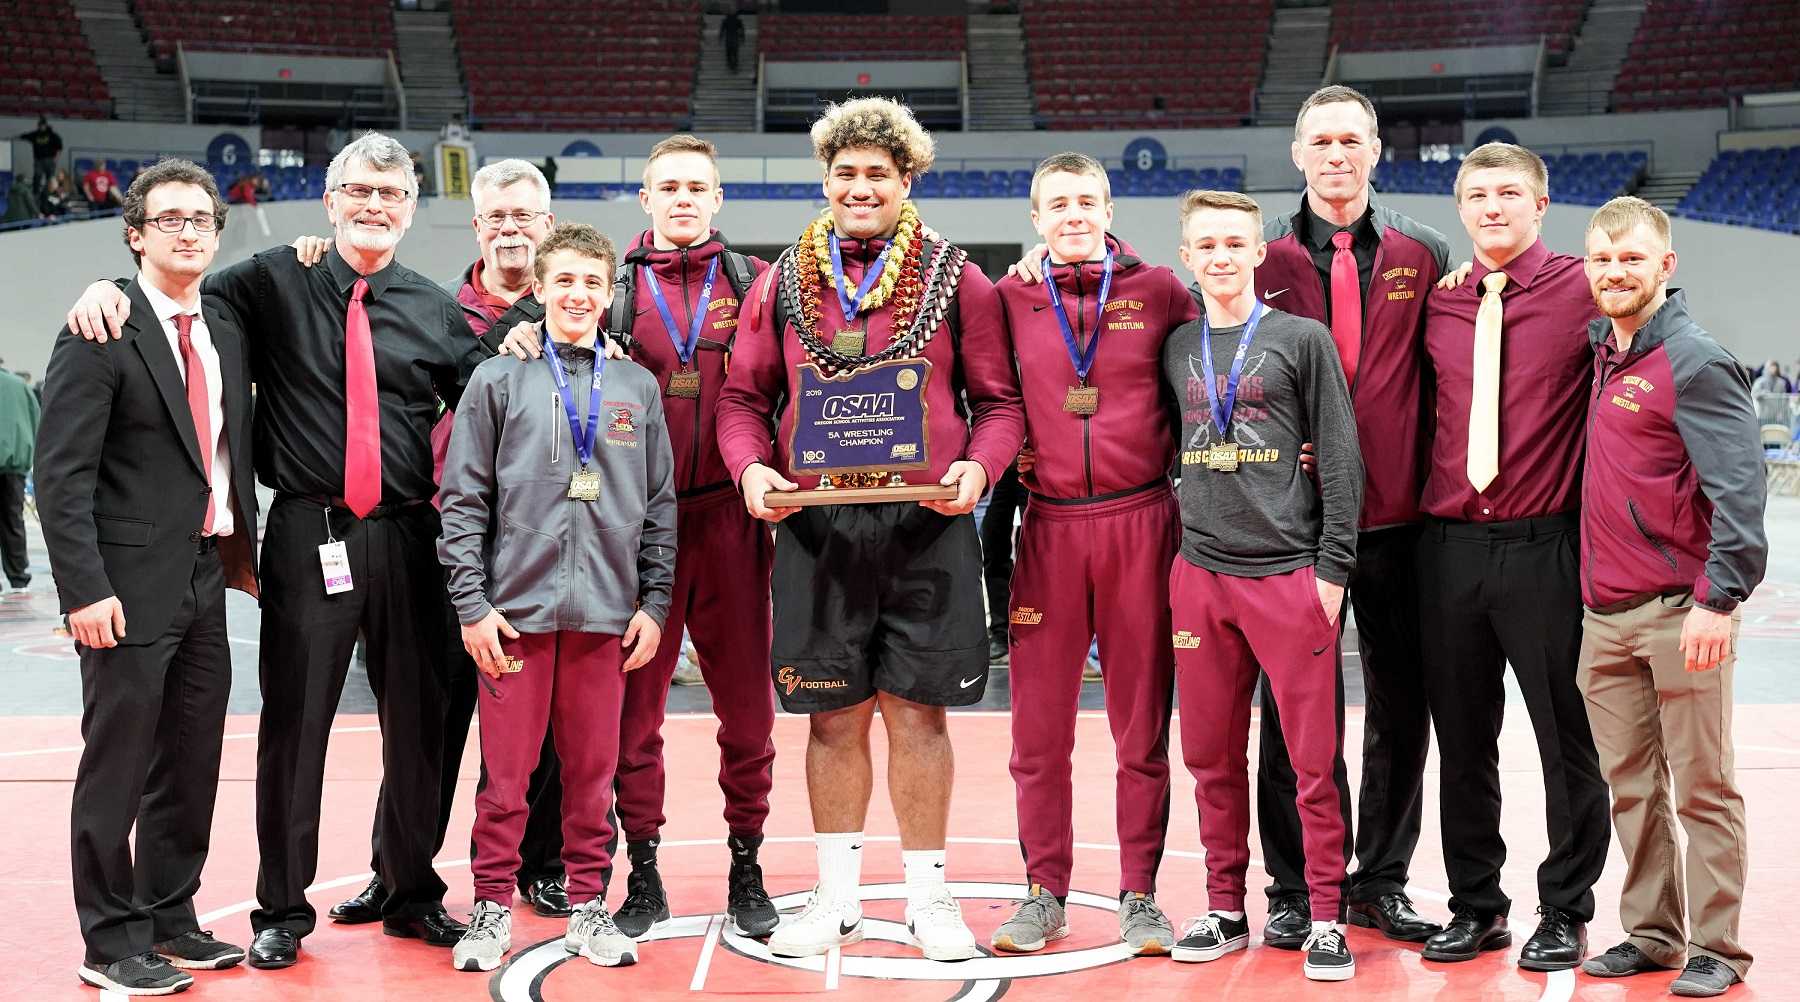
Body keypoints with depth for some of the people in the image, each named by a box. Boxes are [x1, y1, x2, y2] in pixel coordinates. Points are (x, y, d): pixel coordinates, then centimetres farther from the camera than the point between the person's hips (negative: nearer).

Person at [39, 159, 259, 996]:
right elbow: (62, 476, -14)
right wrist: (85, 589, -19)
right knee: (117, 770, 2)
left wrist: (243, 547, 11)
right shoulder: (102, 336, -10)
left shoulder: (227, 330, 12)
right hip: (132, 584, -7)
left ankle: (170, 922, 27)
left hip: (207, 579, 7)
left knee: (192, 766, 14)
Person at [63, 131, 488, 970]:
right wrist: (110, 285, -10)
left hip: (407, 539, 2)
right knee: (294, 721, 2)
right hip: (307, 536, -2)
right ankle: (282, 909, 17)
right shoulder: (274, 283, 5)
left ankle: (412, 894, 26)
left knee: (416, 718, 9)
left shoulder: (437, 313, 10)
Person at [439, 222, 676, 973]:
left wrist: (654, 603, 5)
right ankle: (493, 908, 16)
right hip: (516, 608, -2)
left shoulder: (637, 387, 10)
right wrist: (472, 605, -6)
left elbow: (660, 506, 11)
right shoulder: (499, 381, 3)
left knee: (594, 769, 8)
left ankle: (589, 907, 19)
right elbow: (463, 501, 0)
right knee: (505, 770, 4)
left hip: (606, 613, 2)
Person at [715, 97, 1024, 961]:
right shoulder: (783, 281, 9)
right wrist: (751, 467, -7)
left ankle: (929, 898, 17)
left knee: (918, 714, 4)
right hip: (814, 530, 1)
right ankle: (836, 899, 21)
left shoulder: (956, 281, 5)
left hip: (927, 528, -1)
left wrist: (977, 467, -12)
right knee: (833, 717, 8)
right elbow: (744, 396, 12)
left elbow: (997, 400, 7)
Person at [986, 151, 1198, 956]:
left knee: (1142, 724, 5)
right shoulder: (1009, 299, 7)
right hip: (1049, 526, 1)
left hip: (1141, 523, -1)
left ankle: (1139, 895, 15)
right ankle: (1045, 892, 16)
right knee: (1039, 727, 3)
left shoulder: (1160, 291, 4)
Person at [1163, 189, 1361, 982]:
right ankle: (1225, 907, 20)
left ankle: (1325, 918, 8)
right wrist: (1176, 540, 10)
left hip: (1290, 575, -4)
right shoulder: (1176, 348, 12)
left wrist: (1333, 568, -7)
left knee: (1314, 759, -1)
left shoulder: (1302, 339, 1)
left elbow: (1340, 460, -2)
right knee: (1212, 757, 8)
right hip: (1200, 574, 4)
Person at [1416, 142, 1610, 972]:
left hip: (1546, 550, -4)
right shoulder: (1437, 305, 9)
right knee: (1462, 738, 11)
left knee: (1567, 739, 5)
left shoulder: (1582, 290, -3)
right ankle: (1475, 905, 25)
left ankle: (1565, 912, 20)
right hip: (1450, 548, 4)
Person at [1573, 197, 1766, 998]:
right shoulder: (1599, 350, 12)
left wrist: (1719, 601, -21)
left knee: (1702, 790, 1)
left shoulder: (1695, 362, -10)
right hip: (1604, 618, 7)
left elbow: (1738, 489, -15)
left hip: (1679, 615, -7)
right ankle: (1650, 934, 22)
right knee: (1631, 789, 12)